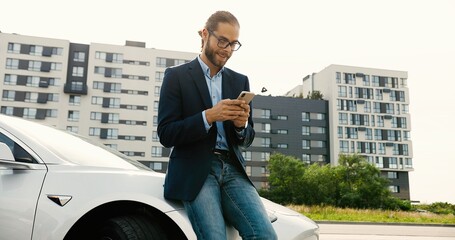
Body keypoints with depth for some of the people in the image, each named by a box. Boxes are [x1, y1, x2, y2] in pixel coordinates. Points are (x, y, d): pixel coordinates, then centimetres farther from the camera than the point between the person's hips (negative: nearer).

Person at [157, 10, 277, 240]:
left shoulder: (240, 81, 16)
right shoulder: (177, 76, 3)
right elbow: (166, 134, -5)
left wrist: (242, 125, -8)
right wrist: (209, 116, -17)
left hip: (232, 169, 4)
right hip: (195, 172, -3)